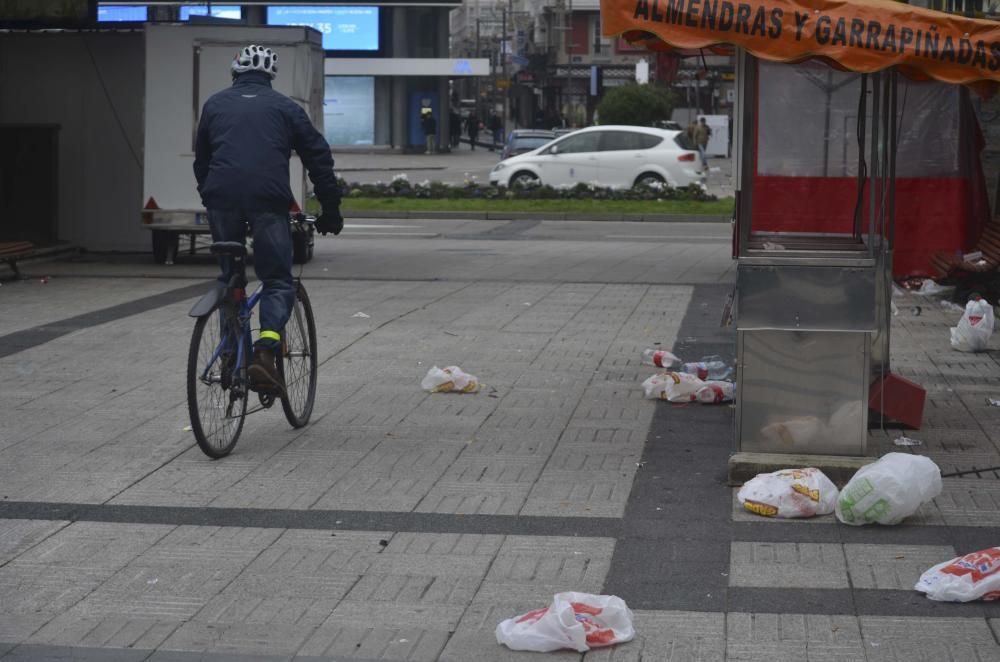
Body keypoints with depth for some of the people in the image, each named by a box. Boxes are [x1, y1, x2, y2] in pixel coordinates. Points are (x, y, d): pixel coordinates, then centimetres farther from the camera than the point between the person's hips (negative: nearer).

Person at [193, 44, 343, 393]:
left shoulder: (215, 104, 22)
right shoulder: (283, 107, 16)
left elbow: (201, 159, 26)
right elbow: (319, 157, 13)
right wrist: (331, 211, 17)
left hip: (221, 198, 2)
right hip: (268, 200, -2)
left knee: (229, 278, 18)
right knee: (278, 282, 3)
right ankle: (265, 353, -20)